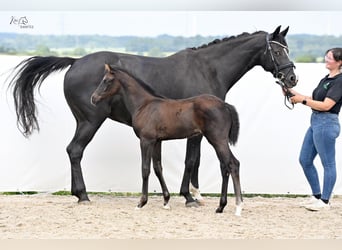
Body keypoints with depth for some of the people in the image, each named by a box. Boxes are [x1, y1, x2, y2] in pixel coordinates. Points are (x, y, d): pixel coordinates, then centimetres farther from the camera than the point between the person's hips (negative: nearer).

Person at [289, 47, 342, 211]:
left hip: (326, 123, -11)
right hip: (316, 122, 11)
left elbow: (326, 105, -20)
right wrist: (296, 94, 8)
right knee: (304, 160, 14)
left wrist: (303, 100, -15)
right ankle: (317, 196, 22)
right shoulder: (326, 79, 15)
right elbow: (315, 101, 18)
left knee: (328, 164, -1)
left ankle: (325, 201, 6)